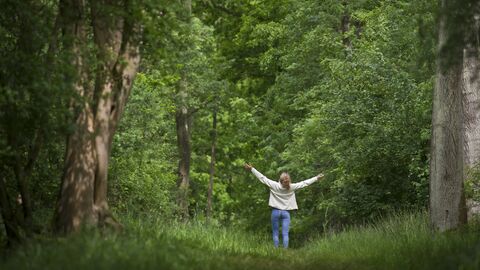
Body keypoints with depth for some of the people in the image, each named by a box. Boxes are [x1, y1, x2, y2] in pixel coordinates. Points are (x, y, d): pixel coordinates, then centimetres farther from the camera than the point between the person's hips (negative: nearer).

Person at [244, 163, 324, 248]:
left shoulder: (275, 186, -11)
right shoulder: (292, 187, -9)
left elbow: (262, 178, -7)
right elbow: (305, 183, 0)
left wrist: (251, 169, 0)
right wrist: (317, 178, 10)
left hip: (276, 211, -1)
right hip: (286, 212, 1)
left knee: (275, 233, 4)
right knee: (285, 234, 0)